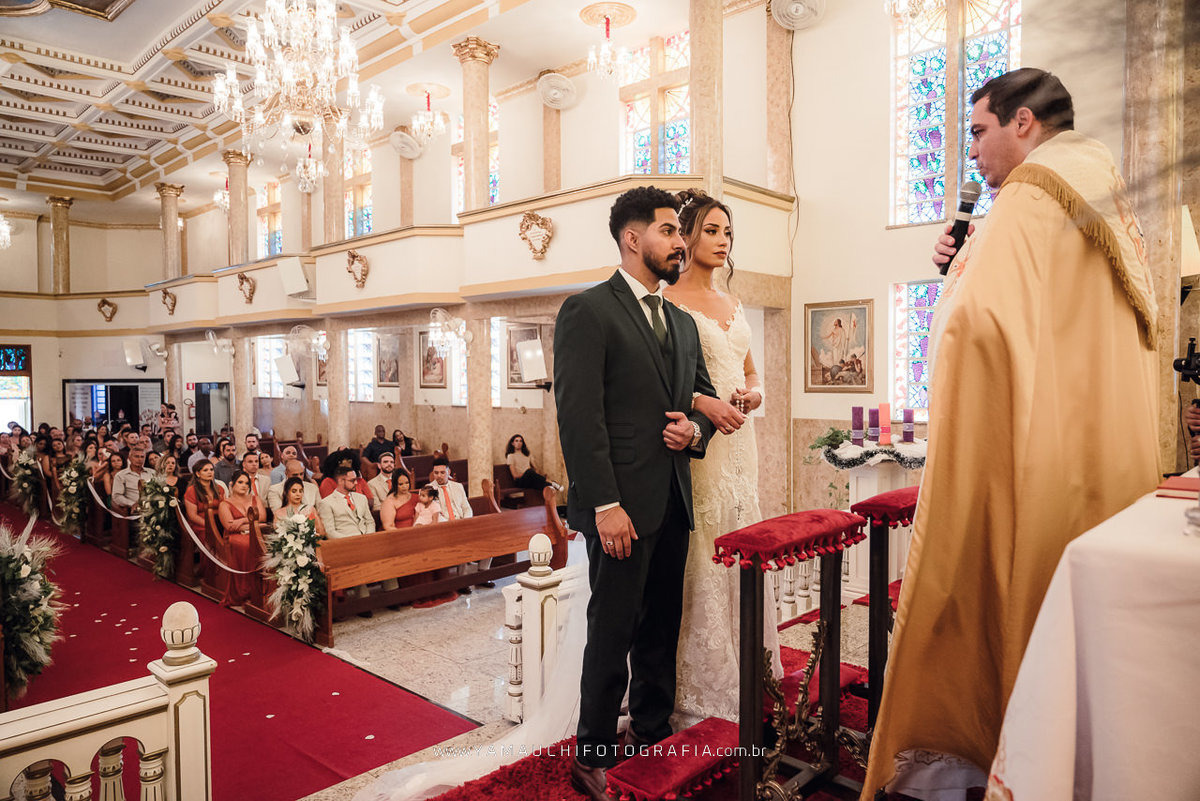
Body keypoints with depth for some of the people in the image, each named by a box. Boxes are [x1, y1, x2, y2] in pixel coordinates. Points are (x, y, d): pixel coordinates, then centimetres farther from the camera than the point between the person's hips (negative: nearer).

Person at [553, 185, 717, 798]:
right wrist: (605, 505, -19)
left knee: (661, 627, 16)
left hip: (673, 500, 7)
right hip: (623, 503, -7)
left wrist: (694, 430, -1)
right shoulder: (587, 311, -7)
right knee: (612, 632, 2)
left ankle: (651, 734, 33)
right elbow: (579, 416, -14)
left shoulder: (683, 322, 17)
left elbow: (703, 395, 23)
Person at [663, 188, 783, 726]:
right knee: (699, 557, -4)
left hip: (738, 441, 7)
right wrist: (704, 403, -21)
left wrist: (753, 393, 1)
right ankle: (700, 688, 9)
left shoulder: (731, 304, 18)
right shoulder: (669, 302, -5)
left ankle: (742, 672, 25)